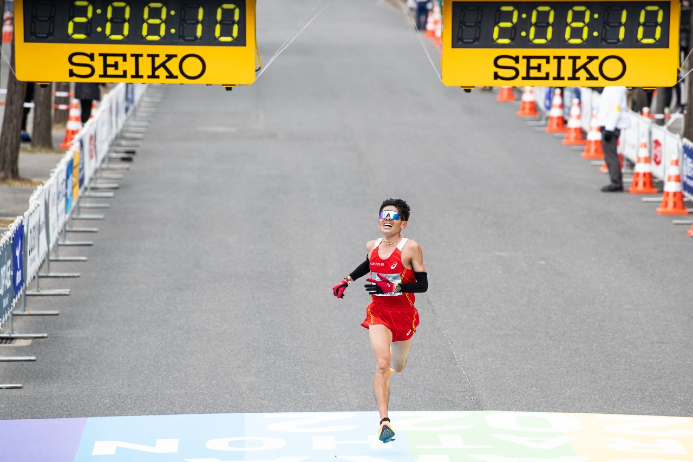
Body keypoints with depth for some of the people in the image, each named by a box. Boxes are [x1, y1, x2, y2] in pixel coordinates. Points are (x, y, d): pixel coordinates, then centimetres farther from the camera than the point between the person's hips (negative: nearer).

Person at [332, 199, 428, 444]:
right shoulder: (372, 246, 2)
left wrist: (394, 287, -25)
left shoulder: (411, 248, -12)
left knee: (397, 366, 18)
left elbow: (423, 285, -13)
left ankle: (392, 364, 59)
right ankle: (384, 422, -23)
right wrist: (347, 280, 21)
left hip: (404, 314, -1)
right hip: (378, 313, 1)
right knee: (382, 364, -19)